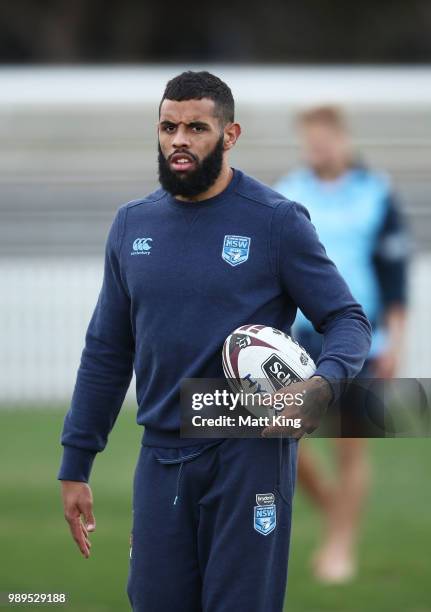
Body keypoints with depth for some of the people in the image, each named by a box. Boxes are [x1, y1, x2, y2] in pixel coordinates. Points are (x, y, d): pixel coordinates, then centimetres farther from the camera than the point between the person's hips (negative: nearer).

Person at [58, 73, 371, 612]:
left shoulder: (277, 222, -5)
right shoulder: (132, 225, 9)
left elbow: (348, 320, -2)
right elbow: (106, 353, 14)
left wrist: (324, 384, -24)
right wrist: (74, 466, 11)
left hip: (249, 452, -4)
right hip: (161, 458, 4)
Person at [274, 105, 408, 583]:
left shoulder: (376, 196, 0)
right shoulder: (285, 196, 5)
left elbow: (394, 272, 2)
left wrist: (393, 341, -2)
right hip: (298, 338, 2)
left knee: (351, 446, -1)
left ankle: (341, 547, 10)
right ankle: (330, 507, 18)